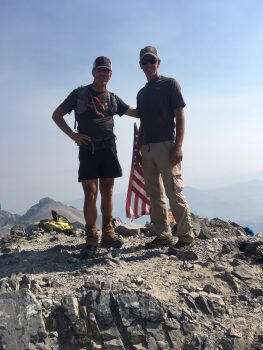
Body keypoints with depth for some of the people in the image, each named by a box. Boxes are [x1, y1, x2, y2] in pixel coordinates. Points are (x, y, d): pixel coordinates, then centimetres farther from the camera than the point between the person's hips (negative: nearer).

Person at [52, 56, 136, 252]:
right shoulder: (79, 94, 5)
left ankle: (108, 233, 13)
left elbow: (135, 112, 22)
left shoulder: (112, 98, 14)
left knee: (107, 192, 5)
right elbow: (57, 115, 6)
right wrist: (73, 135, -5)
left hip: (108, 148, 3)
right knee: (91, 193, -8)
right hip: (88, 149, -3)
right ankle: (91, 238, -2)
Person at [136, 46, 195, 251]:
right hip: (147, 148, 6)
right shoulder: (142, 93, 20)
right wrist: (139, 150, 14)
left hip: (166, 146, -6)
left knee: (174, 192, -9)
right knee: (155, 195, 7)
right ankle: (163, 235, 14)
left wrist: (178, 146, -15)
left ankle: (186, 236, -2)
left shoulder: (170, 84, 3)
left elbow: (180, 117, -4)